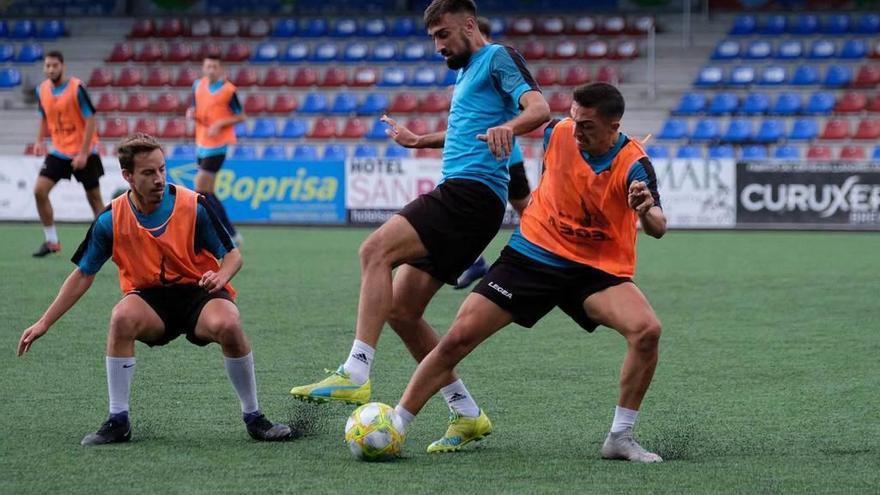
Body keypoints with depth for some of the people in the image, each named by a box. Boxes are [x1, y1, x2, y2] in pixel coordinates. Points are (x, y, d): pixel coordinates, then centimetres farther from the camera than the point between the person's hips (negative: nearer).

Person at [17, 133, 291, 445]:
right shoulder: (111, 221, -7)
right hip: (150, 299, 1)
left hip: (199, 292, -1)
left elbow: (232, 255, -3)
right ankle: (118, 421, -21)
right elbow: (83, 275, 4)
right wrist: (45, 322, 2)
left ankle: (253, 417, -14)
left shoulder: (194, 206, -12)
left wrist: (221, 277, -28)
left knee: (228, 325, -35)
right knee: (122, 317, -33)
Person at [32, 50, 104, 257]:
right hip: (59, 151, 5)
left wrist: (83, 153, -20)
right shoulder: (42, 90, 1)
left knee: (94, 197, 3)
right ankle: (51, 241, 1)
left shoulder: (77, 88, -16)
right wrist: (40, 141, 4)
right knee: (39, 190, -9)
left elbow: (90, 120, -15)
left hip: (83, 153, -5)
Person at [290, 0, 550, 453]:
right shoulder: (466, 72, 27)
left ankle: (355, 374, -33)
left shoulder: (498, 58, -1)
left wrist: (507, 127, -37)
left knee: (376, 249, -25)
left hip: (471, 191, -10)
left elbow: (539, 109, -18)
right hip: (457, 195, 10)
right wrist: (421, 140, 51)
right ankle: (466, 413, 9)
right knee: (401, 310, 4)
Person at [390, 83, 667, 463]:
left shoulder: (633, 164, -18)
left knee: (647, 329, -27)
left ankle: (620, 438, -11)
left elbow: (657, 228, -31)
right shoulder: (559, 134, -9)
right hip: (531, 256, 2)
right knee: (458, 338, -8)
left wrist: (648, 211, -57)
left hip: (595, 271, -2)